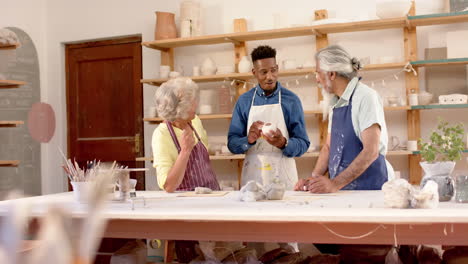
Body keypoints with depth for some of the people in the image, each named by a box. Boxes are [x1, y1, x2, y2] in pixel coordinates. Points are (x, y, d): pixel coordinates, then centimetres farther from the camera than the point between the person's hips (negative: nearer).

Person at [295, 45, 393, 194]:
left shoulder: (365, 97, -10)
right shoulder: (336, 102, 13)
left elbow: (371, 151, -17)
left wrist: (335, 184, -21)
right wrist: (314, 180, 3)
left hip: (369, 188, -6)